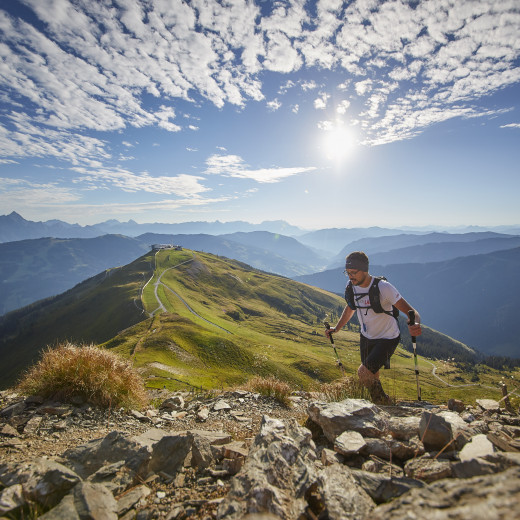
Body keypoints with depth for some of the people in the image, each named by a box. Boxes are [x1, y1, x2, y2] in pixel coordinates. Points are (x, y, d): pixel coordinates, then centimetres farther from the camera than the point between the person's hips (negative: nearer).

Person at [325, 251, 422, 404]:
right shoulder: (351, 287, -10)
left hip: (387, 338, -6)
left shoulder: (383, 287, -28)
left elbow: (410, 311, -27)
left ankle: (385, 403, 11)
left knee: (363, 373, -16)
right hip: (366, 337, 6)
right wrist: (336, 328, 4)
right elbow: (349, 309, 10)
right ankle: (380, 406, 43)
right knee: (372, 376, 17)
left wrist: (415, 325, -48)